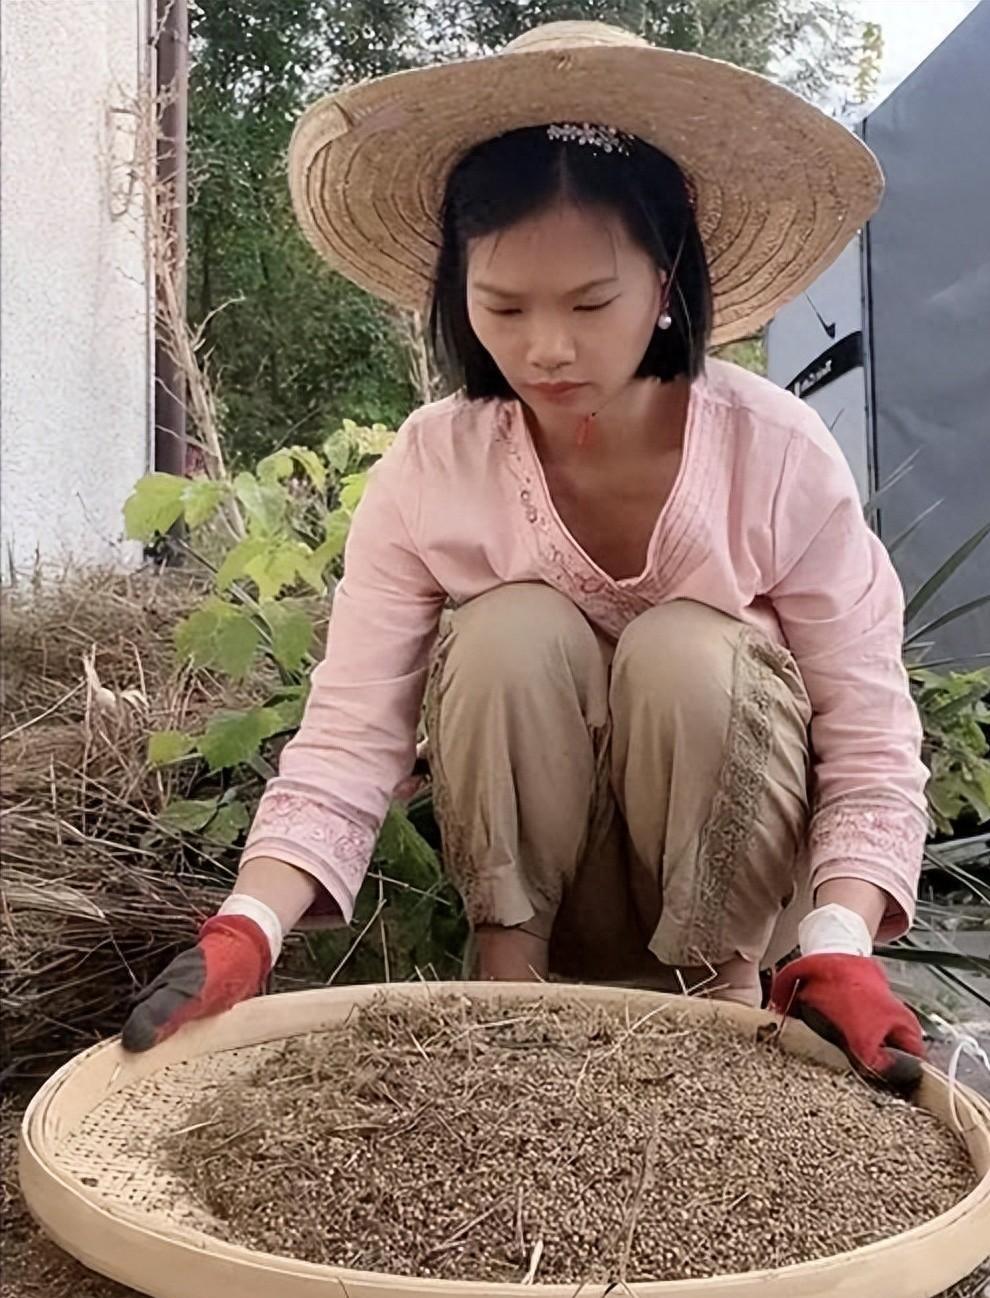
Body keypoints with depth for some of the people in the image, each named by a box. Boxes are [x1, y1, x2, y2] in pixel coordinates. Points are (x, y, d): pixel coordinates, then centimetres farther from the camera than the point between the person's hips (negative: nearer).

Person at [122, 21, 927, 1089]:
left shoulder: (779, 457, -20)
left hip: (729, 883, 0)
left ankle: (723, 976, -7)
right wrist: (244, 933, -37)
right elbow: (346, 742, -21)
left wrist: (838, 948, -33)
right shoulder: (429, 471, -17)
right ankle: (508, 966, -9)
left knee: (687, 653, -30)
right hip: (535, 877, 1)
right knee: (511, 632, -28)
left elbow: (872, 748, -17)